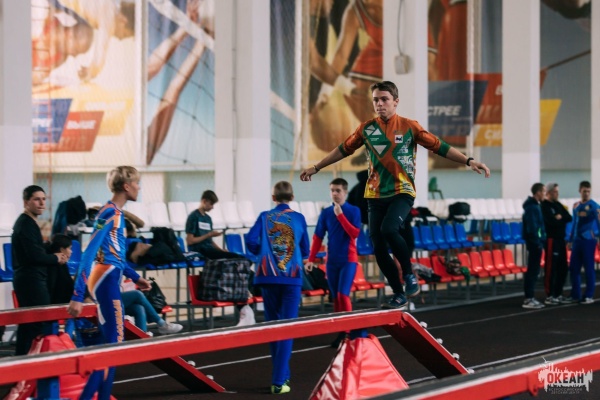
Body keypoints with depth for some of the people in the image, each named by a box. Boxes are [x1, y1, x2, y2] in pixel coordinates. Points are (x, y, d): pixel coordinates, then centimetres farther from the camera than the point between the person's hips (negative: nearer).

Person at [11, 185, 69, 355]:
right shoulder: (27, 224, -15)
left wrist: (52, 256, 4)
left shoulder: (27, 222, 17)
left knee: (27, 323, 14)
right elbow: (35, 255, -22)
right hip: (31, 280, -11)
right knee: (37, 323, -9)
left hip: (27, 279, 11)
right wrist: (56, 259, -7)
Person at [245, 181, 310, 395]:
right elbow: (305, 250, 9)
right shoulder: (298, 218, 3)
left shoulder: (265, 217, 4)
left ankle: (282, 375, 21)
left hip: (268, 275, 2)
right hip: (292, 276, -2)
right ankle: (279, 381, -11)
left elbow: (251, 240, -7)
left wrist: (263, 253, 12)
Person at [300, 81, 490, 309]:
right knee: (378, 248, -1)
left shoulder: (409, 127, -1)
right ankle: (399, 295, 14)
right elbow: (343, 150, 18)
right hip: (375, 195, 4)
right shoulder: (366, 128, 7)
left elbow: (439, 147, -2)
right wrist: (316, 168, 24)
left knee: (388, 229, -30)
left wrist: (468, 161, -11)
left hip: (402, 192, -4)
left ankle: (409, 274, -7)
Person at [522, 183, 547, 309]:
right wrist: (538, 242, -19)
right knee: (533, 271, -8)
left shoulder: (534, 205, 16)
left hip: (535, 243, 10)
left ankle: (529, 298, 17)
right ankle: (529, 299, -7)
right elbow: (532, 227, -21)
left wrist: (541, 240, 15)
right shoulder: (532, 207, -15)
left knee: (533, 270, 12)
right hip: (534, 242, -10)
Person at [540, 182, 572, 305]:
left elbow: (569, 218, 9)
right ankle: (549, 296, -6)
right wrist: (561, 219, -4)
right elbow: (551, 222, -21)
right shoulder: (544, 206, -9)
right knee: (551, 268, -8)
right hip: (551, 240, -8)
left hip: (561, 239, 8)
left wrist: (560, 218, -9)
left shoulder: (558, 205, 16)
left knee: (563, 268, 11)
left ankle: (558, 294, 20)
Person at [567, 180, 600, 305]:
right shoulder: (576, 206, 12)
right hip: (577, 241, 6)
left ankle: (589, 296, 4)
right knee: (574, 268, 7)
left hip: (589, 240, -6)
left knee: (589, 268, -1)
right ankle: (575, 295, 15)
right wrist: (570, 240, 18)